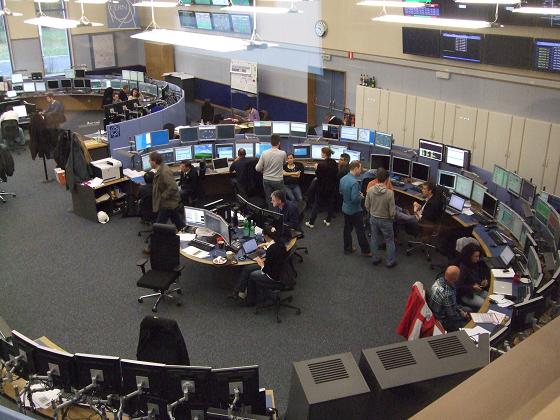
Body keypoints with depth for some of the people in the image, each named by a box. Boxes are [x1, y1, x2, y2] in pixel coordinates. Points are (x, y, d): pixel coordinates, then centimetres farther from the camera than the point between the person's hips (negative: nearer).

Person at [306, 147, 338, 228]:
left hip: (322, 187, -5)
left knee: (316, 204, 5)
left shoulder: (321, 164, -22)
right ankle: (328, 221, 25)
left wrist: (316, 168, -1)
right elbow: (336, 174, 6)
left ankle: (311, 223, 8)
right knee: (330, 203, 18)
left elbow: (317, 175, -15)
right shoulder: (334, 163, -3)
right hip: (332, 187, 5)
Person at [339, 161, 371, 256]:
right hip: (354, 211, -8)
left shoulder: (343, 179, -2)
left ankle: (347, 248, 28)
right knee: (360, 231, 3)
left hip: (345, 208, 8)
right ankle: (365, 251, 13)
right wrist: (361, 196, -10)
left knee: (347, 229, 18)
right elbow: (354, 199, -30)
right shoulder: (354, 182, -28)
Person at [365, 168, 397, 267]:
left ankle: (375, 259, 34)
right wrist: (392, 217, 3)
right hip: (385, 220, -3)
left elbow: (367, 206, -3)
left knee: (374, 239, 21)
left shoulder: (370, 190, -17)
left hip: (373, 219, 3)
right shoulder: (389, 193, -27)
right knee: (389, 241, 16)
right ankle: (390, 261, 27)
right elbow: (392, 211, -20)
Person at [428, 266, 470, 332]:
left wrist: (460, 310, 3)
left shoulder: (439, 280, -12)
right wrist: (462, 315, -5)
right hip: (442, 321, -8)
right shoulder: (448, 295, -38)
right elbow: (452, 316, -23)